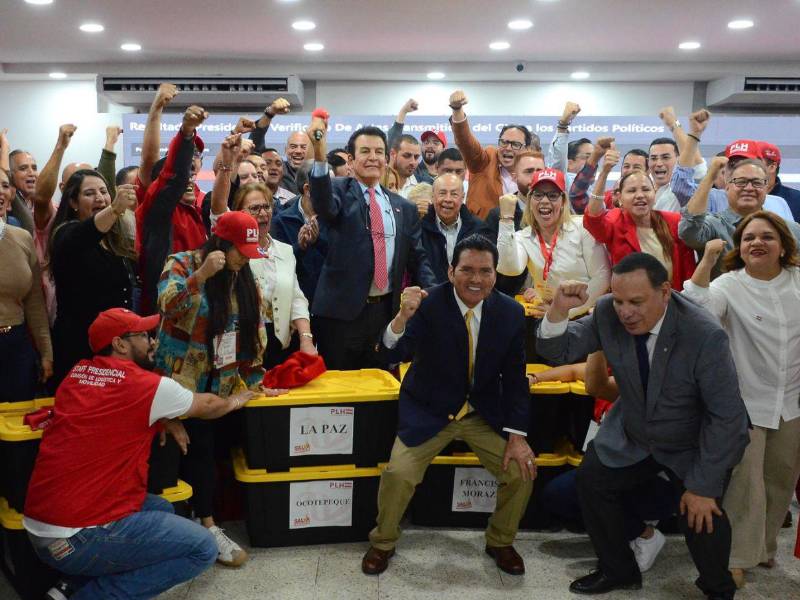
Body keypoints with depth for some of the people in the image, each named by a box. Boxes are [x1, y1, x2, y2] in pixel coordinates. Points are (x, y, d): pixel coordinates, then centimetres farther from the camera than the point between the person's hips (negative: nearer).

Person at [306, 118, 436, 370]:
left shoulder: (404, 208, 12)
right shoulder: (339, 190, 0)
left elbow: (417, 258, 13)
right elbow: (324, 206, -23)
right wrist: (319, 157, -38)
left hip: (386, 311, 4)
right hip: (341, 311, -4)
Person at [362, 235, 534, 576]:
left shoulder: (511, 313, -8)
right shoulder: (428, 305, -18)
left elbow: (515, 378, -2)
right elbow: (391, 356, -27)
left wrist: (516, 436, -8)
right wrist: (402, 317, -47)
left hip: (485, 413, 3)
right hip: (428, 411, -2)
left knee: (522, 471, -9)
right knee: (398, 473, -19)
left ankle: (500, 542, 21)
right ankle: (383, 543, 12)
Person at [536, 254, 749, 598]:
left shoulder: (706, 336, -30)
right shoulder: (607, 314, -19)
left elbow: (726, 416, -23)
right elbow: (559, 352, -10)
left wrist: (704, 486, -20)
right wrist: (559, 310, -31)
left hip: (693, 445, -4)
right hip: (630, 434, 4)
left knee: (702, 514, -18)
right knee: (591, 480, -2)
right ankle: (618, 570, 22)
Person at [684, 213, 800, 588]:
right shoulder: (729, 286, -10)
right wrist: (706, 263, -32)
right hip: (745, 402, -4)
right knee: (745, 483, -3)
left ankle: (764, 547, 37)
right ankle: (737, 557, 12)